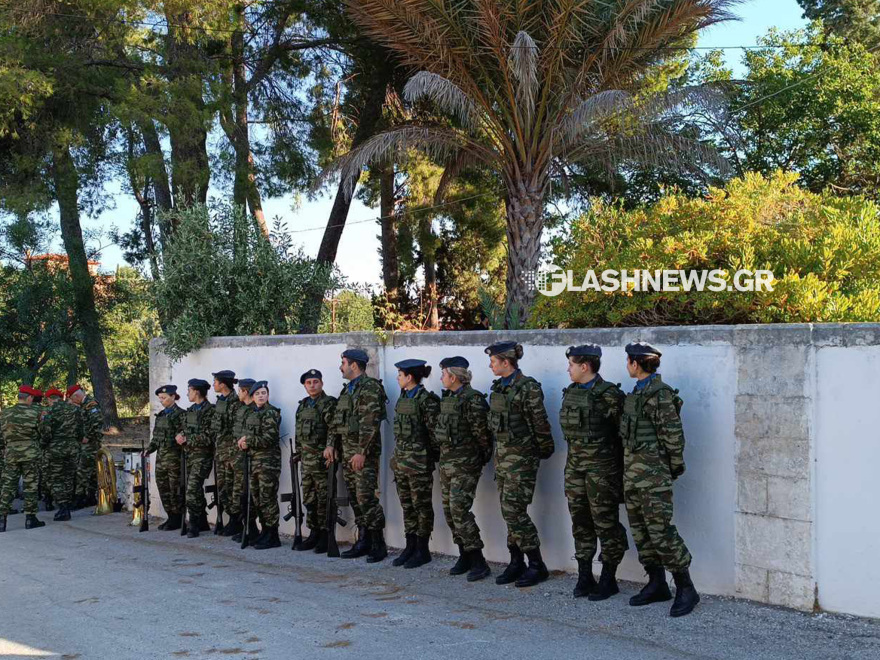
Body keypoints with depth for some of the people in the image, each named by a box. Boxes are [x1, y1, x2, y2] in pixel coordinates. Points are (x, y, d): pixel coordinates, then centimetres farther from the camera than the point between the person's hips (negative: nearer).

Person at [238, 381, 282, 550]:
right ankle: (265, 532, 20)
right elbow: (248, 437, 20)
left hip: (268, 461, -8)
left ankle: (272, 537, -2)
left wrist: (248, 441, -9)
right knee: (257, 498, 10)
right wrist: (243, 441, -3)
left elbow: (269, 439, -17)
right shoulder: (252, 414, 17)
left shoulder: (271, 413, -9)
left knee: (267, 499, -7)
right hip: (254, 460, 8)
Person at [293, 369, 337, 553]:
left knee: (324, 498, -4)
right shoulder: (302, 406, 16)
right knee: (309, 498, 11)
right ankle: (314, 533, 19)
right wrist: (298, 452, 18)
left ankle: (326, 536, 2)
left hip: (322, 457, -8)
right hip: (306, 458, 8)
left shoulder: (329, 403, -8)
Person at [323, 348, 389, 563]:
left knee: (366, 498, -11)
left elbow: (370, 423, -19)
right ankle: (363, 542, 18)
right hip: (347, 452, 9)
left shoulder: (370, 388, -12)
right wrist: (331, 444, 10)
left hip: (364, 453, -9)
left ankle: (379, 545, -5)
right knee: (355, 498, 11)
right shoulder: (347, 390, 18)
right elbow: (337, 420, 22)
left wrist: (362, 452, -22)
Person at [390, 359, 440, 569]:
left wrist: (434, 455, -9)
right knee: (406, 504, 12)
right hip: (401, 459, 8)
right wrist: (396, 457, 18)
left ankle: (423, 550, 8)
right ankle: (411, 546, 20)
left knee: (421, 504, 1)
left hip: (418, 460, -8)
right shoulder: (403, 398, 12)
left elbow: (434, 431, -12)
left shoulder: (426, 400, -13)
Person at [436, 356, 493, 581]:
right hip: (447, 461, 9)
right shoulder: (447, 397, 12)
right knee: (449, 510, 11)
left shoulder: (472, 399, -16)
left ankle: (478, 562, -8)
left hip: (465, 463, -9)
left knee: (459, 508, -14)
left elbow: (481, 432, -16)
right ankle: (465, 557, 21)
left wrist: (484, 456, -8)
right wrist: (442, 454, 17)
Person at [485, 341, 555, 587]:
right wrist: (497, 451, 18)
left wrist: (545, 451, -5)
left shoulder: (527, 387, -15)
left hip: (521, 456, -8)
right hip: (502, 455, 8)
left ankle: (537, 566, 0)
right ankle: (516, 563, 18)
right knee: (509, 511, 10)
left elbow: (540, 424, -12)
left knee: (514, 511, -9)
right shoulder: (499, 387, 11)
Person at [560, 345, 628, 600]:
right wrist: (575, 454, 16)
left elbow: (622, 432, -11)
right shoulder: (571, 393, 10)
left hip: (601, 466, -7)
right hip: (575, 464, 7)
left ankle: (608, 579, 10)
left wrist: (619, 468, -9)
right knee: (580, 522, 11)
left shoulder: (608, 395, -12)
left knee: (605, 523, 0)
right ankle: (584, 577, 20)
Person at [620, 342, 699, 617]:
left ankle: (686, 589, 0)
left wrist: (675, 467, -8)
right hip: (632, 470, 10)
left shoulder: (659, 394, -16)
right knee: (640, 530, 12)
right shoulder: (637, 392, 14)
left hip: (652, 472, -10)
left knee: (660, 531, -9)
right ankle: (656, 585, 22)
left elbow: (673, 435, -16)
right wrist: (629, 468, 18)